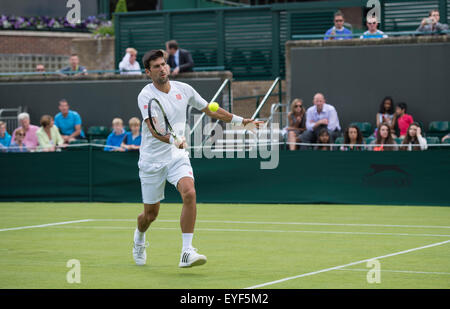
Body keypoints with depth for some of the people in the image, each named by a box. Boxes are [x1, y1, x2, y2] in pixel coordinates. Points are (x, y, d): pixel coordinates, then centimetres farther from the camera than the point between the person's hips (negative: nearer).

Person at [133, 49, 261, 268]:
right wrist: (173, 140, -45)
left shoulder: (184, 89, 3)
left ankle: (187, 252, -24)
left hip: (177, 156, 3)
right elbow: (153, 129, -27)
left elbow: (211, 110, 16)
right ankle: (139, 237, 43)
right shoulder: (146, 96, -12)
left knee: (189, 194, -25)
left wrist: (242, 121, 15)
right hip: (152, 160, -3)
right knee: (150, 214, 6)